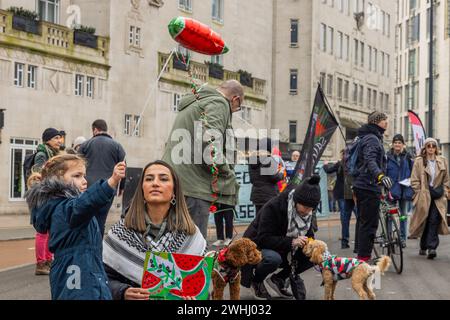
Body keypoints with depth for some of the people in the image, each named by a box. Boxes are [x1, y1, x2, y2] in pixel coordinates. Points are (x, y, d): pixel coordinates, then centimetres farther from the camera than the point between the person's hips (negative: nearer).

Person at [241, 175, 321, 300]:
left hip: (284, 251, 7)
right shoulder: (273, 207, -29)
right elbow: (263, 238, -31)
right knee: (273, 258, -39)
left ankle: (279, 279, 4)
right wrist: (291, 242, -41)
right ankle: (256, 280, -6)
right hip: (259, 246, -6)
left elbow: (309, 234, 3)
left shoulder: (306, 212, -9)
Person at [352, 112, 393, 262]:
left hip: (361, 186, 11)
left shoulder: (373, 138, 20)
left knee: (363, 222, 14)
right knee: (370, 223, -9)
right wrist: (380, 175, -48)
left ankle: (362, 257, 21)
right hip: (369, 187, -11)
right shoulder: (372, 139, -14)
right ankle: (364, 257, -8)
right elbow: (370, 161, -31)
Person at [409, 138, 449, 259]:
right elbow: (414, 180, 1)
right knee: (424, 221, 4)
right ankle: (424, 247, 19)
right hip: (424, 196, -1)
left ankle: (431, 247, -14)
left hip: (438, 197, 1)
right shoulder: (419, 161, 2)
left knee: (434, 220, -12)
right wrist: (420, 193, -5)